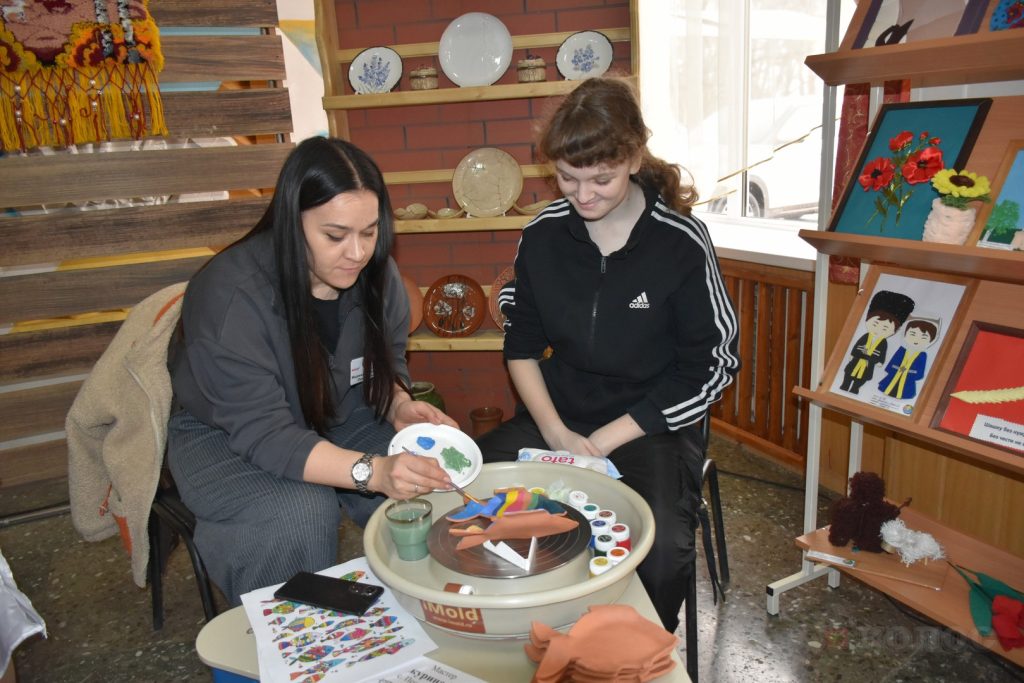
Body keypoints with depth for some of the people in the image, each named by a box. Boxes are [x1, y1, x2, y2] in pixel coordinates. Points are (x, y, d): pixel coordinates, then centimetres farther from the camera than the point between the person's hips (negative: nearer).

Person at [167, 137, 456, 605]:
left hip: (333, 422, 5)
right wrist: (372, 471, -47)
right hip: (224, 438, -4)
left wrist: (400, 408, -22)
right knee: (300, 513, -33)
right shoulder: (232, 296, -30)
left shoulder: (374, 273, -13)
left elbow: (387, 364, 2)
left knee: (428, 481, -18)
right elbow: (264, 434, -33)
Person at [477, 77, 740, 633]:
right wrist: (555, 432, -9)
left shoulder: (681, 241, -11)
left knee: (660, 550, -31)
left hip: (650, 424, -3)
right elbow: (522, 345, 7)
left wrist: (603, 442, -13)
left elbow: (708, 369, -9)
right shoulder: (543, 233, 0)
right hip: (558, 416, 4)